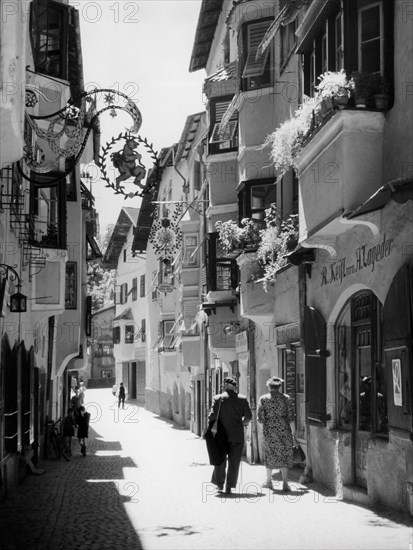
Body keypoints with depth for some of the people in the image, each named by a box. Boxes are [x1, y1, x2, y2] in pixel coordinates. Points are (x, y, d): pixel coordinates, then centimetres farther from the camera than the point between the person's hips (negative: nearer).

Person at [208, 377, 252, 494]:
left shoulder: (218, 398, -4)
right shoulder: (242, 399, 0)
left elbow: (212, 416, -9)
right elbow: (248, 416, -3)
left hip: (221, 434, 0)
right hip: (237, 436, 0)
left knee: (220, 460, 15)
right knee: (234, 462, 6)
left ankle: (219, 484, 20)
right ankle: (229, 487, 3)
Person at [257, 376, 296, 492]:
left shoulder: (263, 399, -2)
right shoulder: (286, 398, -2)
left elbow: (260, 417, -4)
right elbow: (291, 416, -4)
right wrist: (293, 431, 4)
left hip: (269, 429, 0)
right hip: (284, 429, 0)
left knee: (270, 454, 16)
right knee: (284, 454, 7)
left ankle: (268, 481, 26)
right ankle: (285, 483, 1)